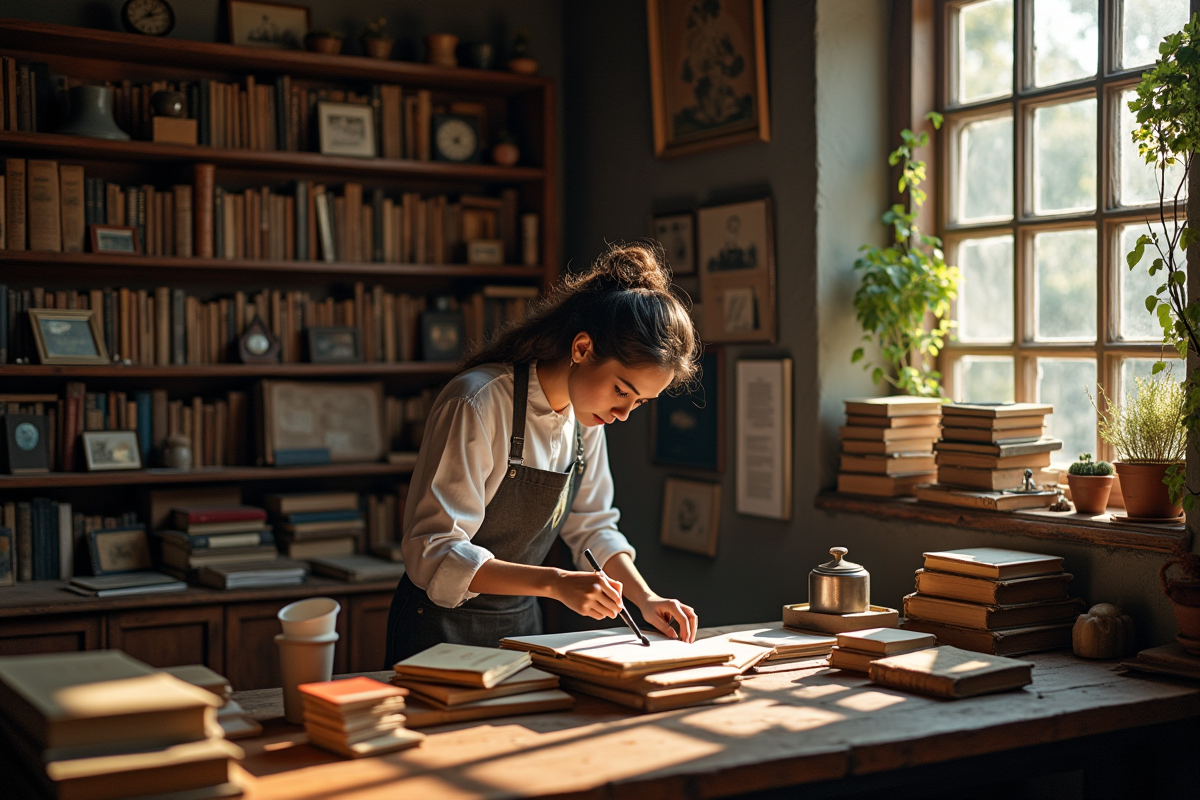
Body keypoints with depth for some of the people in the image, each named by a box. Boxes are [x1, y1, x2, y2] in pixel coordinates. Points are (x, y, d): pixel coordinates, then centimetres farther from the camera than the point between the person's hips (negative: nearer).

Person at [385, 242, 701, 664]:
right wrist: (555, 583, -32)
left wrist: (645, 598, -4)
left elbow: (592, 526, 11)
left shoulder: (587, 415, -1)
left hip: (521, 625, 6)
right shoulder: (477, 404, -23)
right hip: (441, 629, -6)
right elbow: (434, 553, -25)